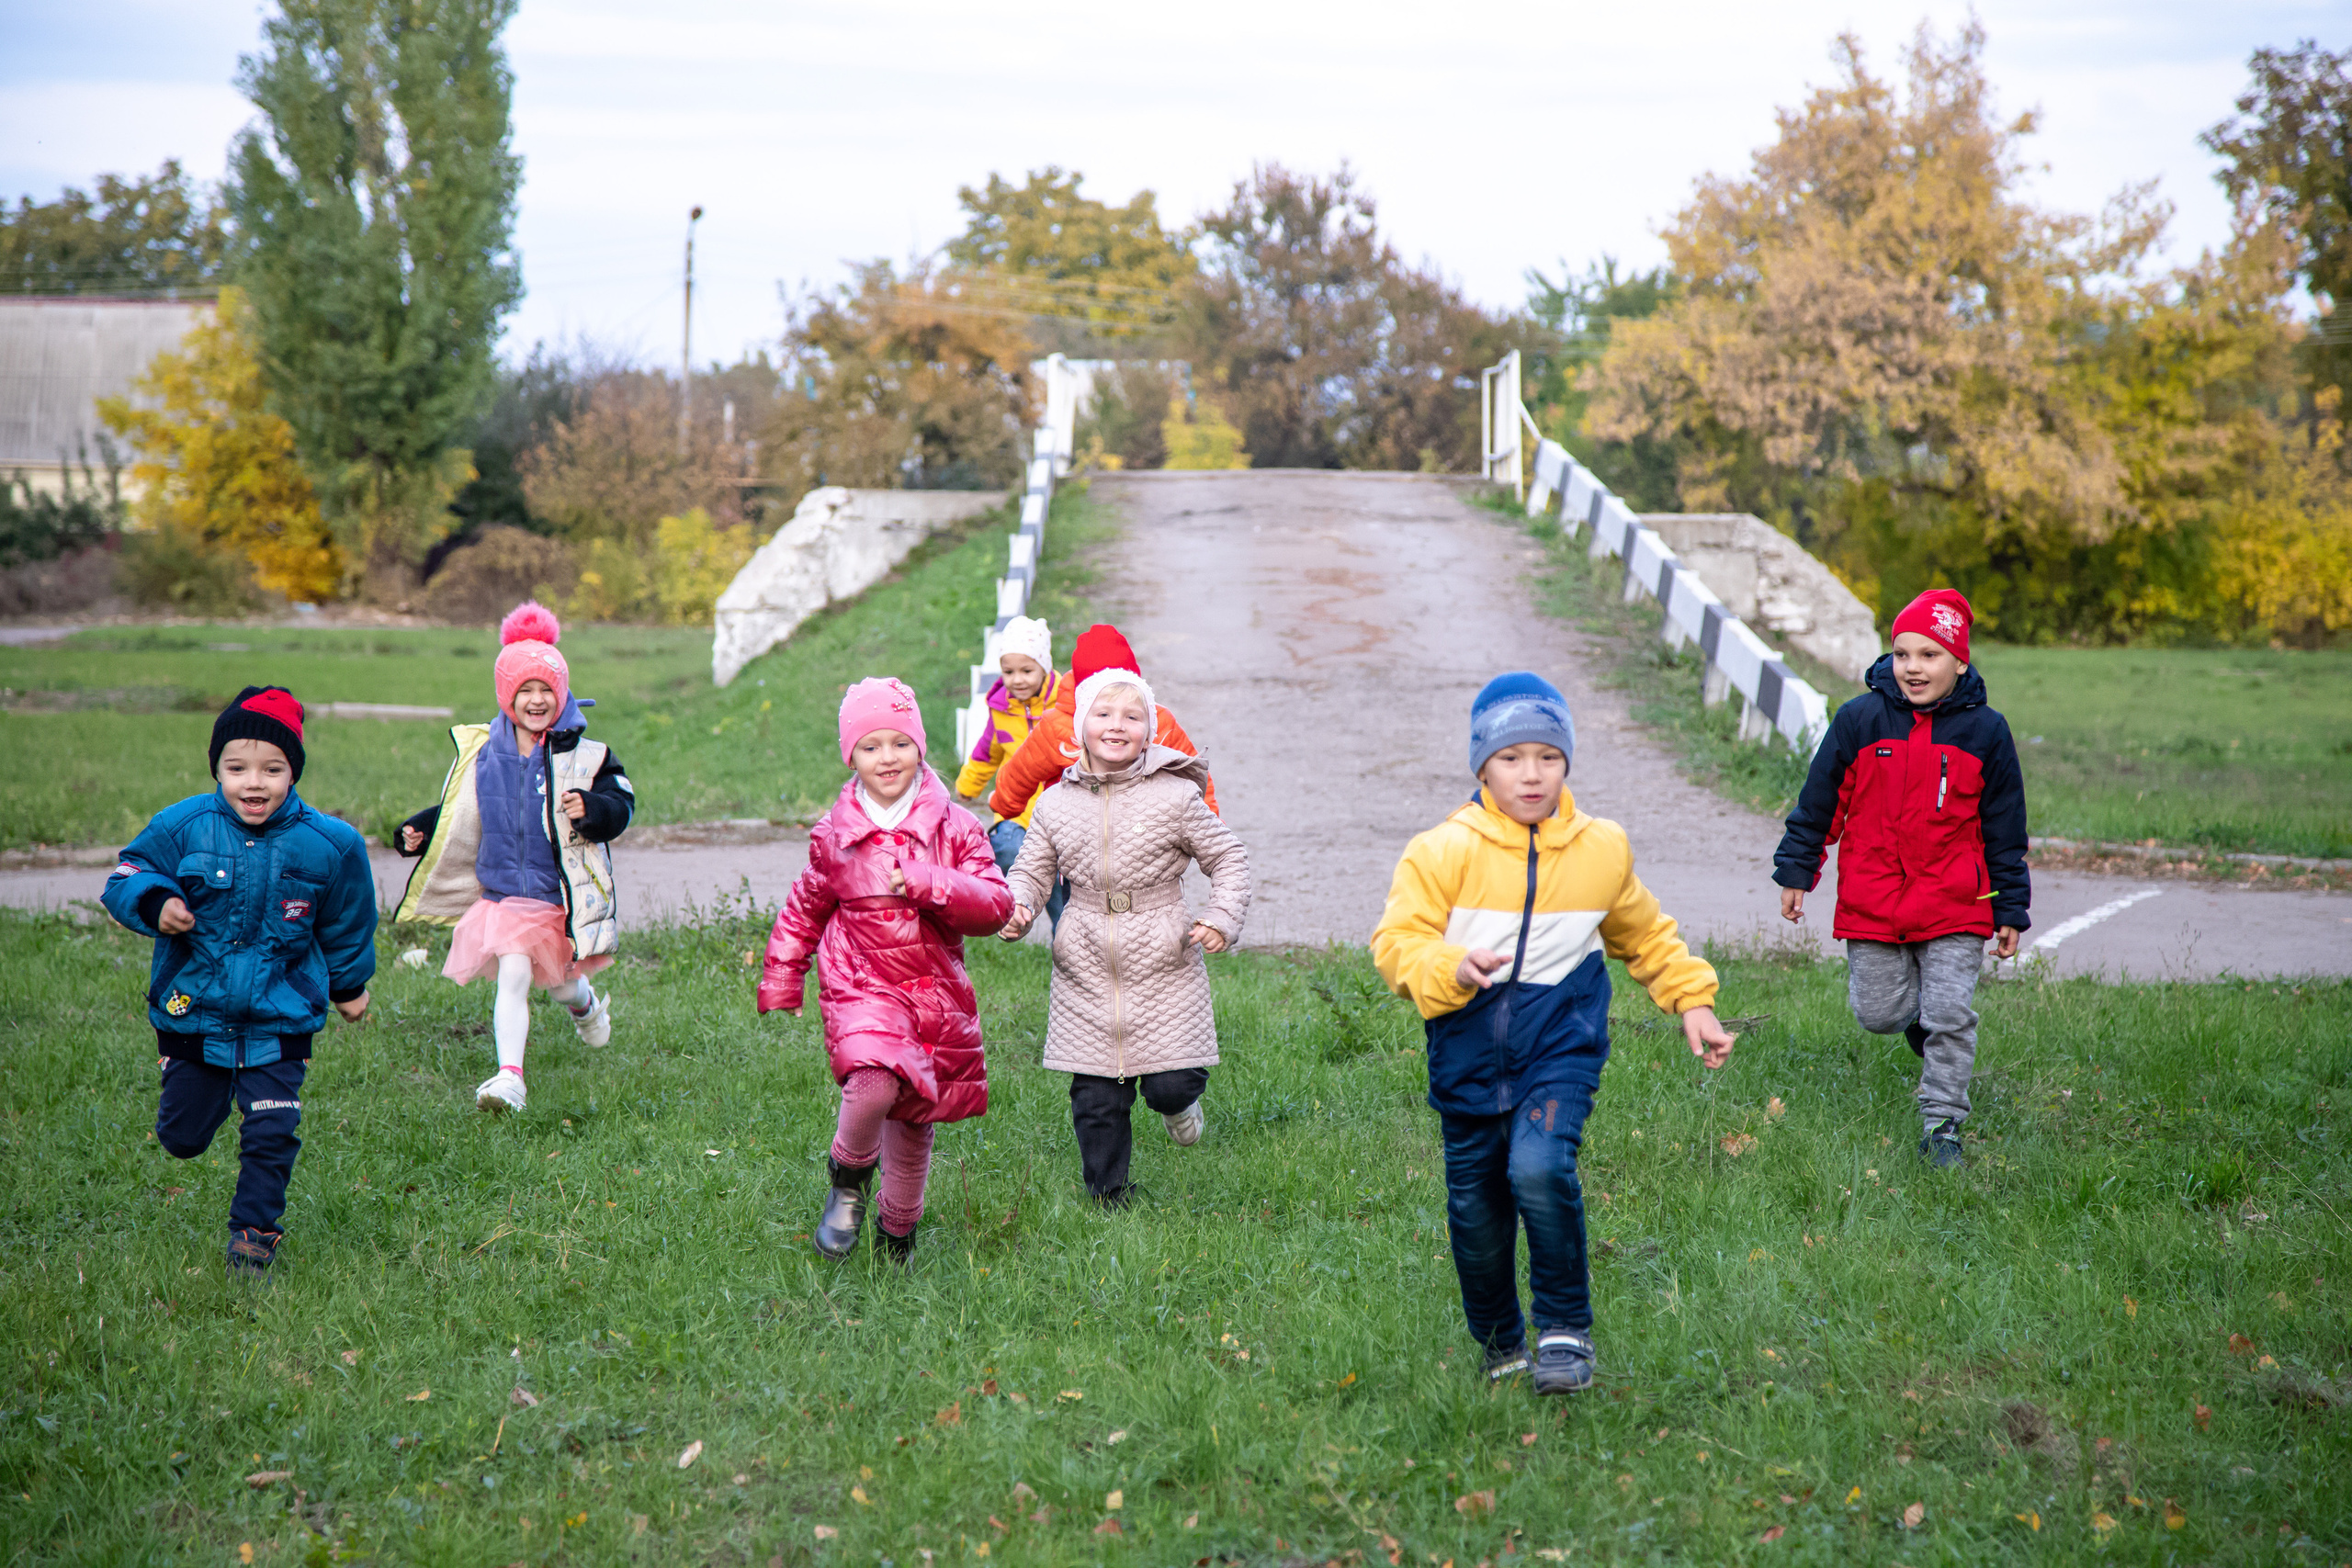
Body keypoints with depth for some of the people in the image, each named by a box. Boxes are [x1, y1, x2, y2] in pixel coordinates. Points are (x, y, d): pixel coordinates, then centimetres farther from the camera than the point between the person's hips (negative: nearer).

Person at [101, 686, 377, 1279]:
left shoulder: (328, 845, -11)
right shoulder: (183, 827, -14)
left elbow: (347, 925, 6)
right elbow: (128, 873, 0)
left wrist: (349, 986, 19)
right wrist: (154, 903, -22)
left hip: (280, 1021, -1)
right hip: (191, 1011, 1)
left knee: (271, 1136, -3)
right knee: (182, 1137, 16)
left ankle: (254, 1231, 18)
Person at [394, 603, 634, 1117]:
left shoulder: (583, 757, -8)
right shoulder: (482, 754, 1)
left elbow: (621, 805, -10)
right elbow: (457, 812, 15)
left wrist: (592, 810, -30)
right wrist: (421, 831, 2)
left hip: (562, 895, -1)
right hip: (502, 894, 1)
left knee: (559, 978, 17)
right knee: (512, 976, -14)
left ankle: (585, 1002, 54)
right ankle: (510, 1077, -12)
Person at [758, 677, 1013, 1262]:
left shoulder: (954, 827, 0)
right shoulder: (834, 836, 3)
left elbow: (996, 904, -7)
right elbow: (804, 909, 17)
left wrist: (928, 884, -20)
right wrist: (780, 982, 17)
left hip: (937, 990, 2)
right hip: (861, 987, -2)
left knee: (915, 1118, 11)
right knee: (875, 1084, -29)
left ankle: (898, 1232, 35)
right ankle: (847, 1177, 1)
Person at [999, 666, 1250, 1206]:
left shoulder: (1176, 797, -3)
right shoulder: (1056, 803, 5)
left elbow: (1228, 857, 5)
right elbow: (1032, 870, 13)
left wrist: (1222, 917, -9)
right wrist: (1016, 909, -8)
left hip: (1162, 964, -2)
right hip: (1086, 970, 2)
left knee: (1171, 1082, -7)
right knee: (1096, 1096, 3)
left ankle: (1176, 1100, 31)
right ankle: (1108, 1191, 22)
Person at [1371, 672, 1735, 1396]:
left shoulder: (1602, 849, 4)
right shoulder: (1444, 850, -7)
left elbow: (1644, 935, 22)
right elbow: (1395, 942, -12)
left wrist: (1692, 1000, 19)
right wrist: (1451, 969, -30)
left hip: (1561, 1044, -1)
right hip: (1469, 1053, 1)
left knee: (1540, 1168, -25)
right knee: (1475, 1205, 8)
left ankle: (1566, 1329, -6)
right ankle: (1500, 1342, 34)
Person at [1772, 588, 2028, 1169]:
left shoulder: (1985, 731, -2)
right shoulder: (1860, 719, -4)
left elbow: (2005, 831, 5)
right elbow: (1818, 801, 6)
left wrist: (2010, 911, 6)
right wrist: (1795, 872, 8)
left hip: (1954, 908, -1)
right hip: (1871, 901, 1)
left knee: (1951, 1017, -5)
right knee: (1879, 1015, 8)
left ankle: (1942, 1126, 8)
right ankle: (1916, 1012, 42)